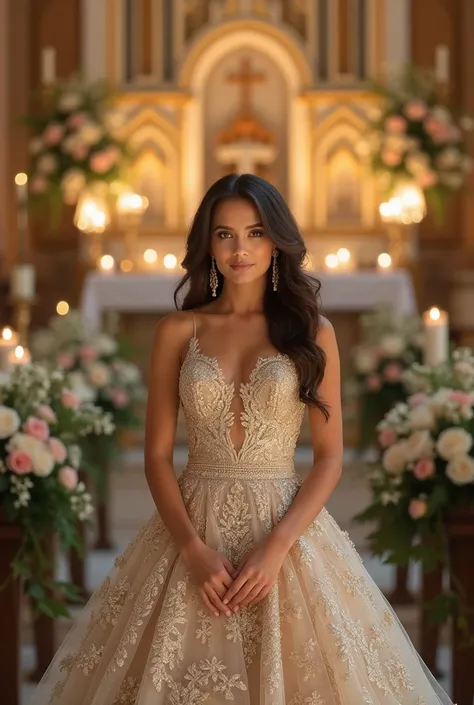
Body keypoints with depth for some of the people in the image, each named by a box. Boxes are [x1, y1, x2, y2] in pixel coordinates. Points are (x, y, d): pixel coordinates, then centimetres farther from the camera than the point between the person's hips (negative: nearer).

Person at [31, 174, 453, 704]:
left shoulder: (313, 331, 1)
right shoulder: (178, 331, 3)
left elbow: (330, 456, -1)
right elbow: (157, 455, 1)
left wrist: (276, 547, -13)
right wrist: (194, 549, -12)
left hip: (286, 526, -1)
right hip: (193, 527, 1)